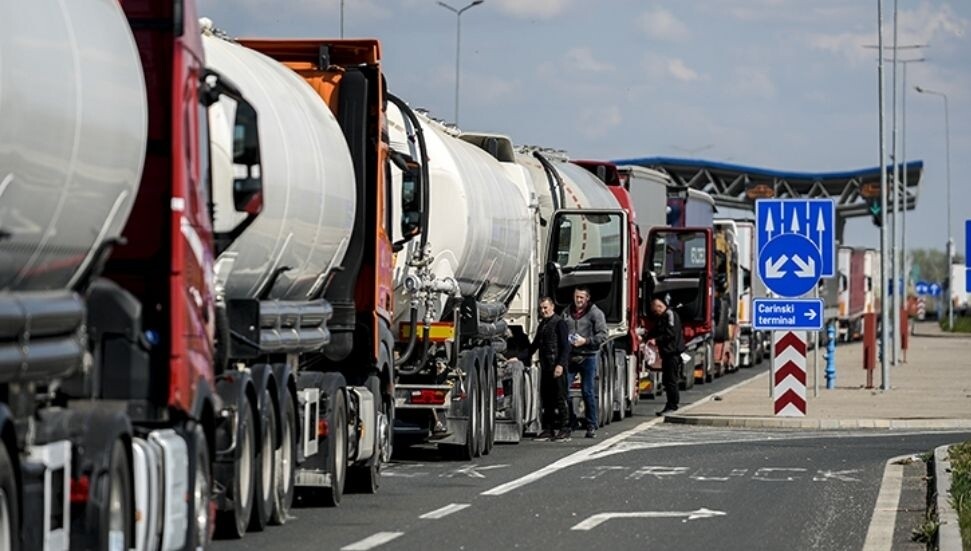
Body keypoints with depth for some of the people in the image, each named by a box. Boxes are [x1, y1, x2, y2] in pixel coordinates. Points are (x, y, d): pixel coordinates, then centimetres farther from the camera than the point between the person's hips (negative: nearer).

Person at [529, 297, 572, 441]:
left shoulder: (559, 323, -6)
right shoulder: (542, 325, 20)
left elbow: (565, 346, -13)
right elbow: (535, 345, 30)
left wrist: (560, 365, -21)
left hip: (557, 368, -8)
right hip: (545, 367, 8)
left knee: (559, 398, -7)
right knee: (546, 398, 8)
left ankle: (564, 431, -5)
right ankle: (548, 429, 14)